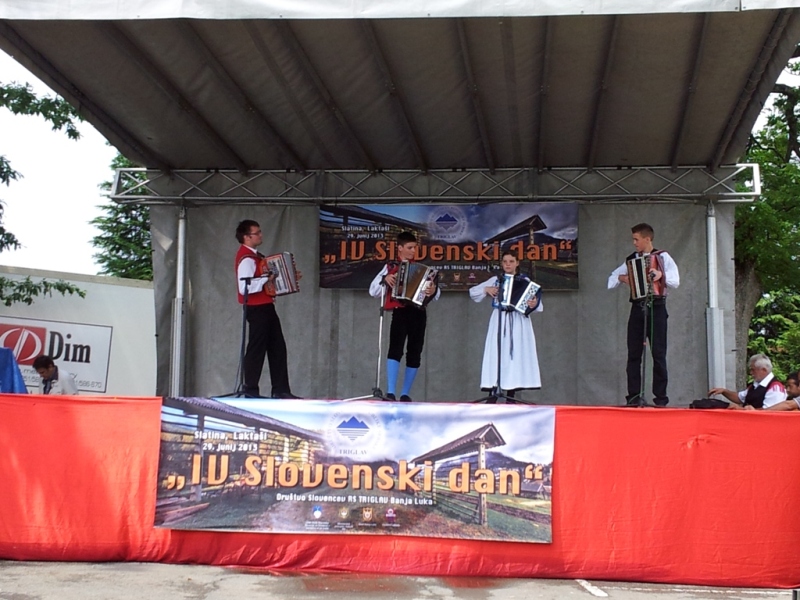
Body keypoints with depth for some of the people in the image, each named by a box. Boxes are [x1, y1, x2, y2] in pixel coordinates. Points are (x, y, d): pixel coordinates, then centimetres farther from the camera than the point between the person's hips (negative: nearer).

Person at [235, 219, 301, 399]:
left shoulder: (255, 255, 14)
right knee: (257, 348, -3)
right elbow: (245, 287, -28)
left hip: (265, 306, 10)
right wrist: (266, 279, -24)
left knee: (277, 347, 10)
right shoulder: (246, 258, -17)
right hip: (256, 308, -10)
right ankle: (250, 390, 6)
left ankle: (280, 389, 15)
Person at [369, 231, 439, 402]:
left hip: (418, 313, 3)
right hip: (400, 312, -3)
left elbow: (436, 295, 9)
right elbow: (373, 291, 4)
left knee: (414, 353, 6)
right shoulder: (391, 267, 7)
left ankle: (405, 394, 16)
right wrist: (385, 279, -13)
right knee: (395, 349, -19)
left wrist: (433, 290, -14)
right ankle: (391, 392, -22)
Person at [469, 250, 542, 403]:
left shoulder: (525, 281, 5)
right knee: (497, 355, -5)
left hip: (518, 322, -1)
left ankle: (511, 396, 2)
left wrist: (533, 304, -27)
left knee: (516, 356, -3)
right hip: (499, 321, 1)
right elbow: (473, 292, 11)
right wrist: (486, 289, -6)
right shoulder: (495, 280, 9)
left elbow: (535, 300, -4)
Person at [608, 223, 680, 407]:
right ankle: (633, 396, 2)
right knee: (634, 354, 0)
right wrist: (622, 277, -2)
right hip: (637, 308, 3)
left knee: (658, 354, -3)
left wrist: (660, 274, -21)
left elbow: (675, 281, -5)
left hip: (656, 308, -3)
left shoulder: (662, 257, 4)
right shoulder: (631, 260, 14)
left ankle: (661, 397, 0)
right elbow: (612, 277, 18)